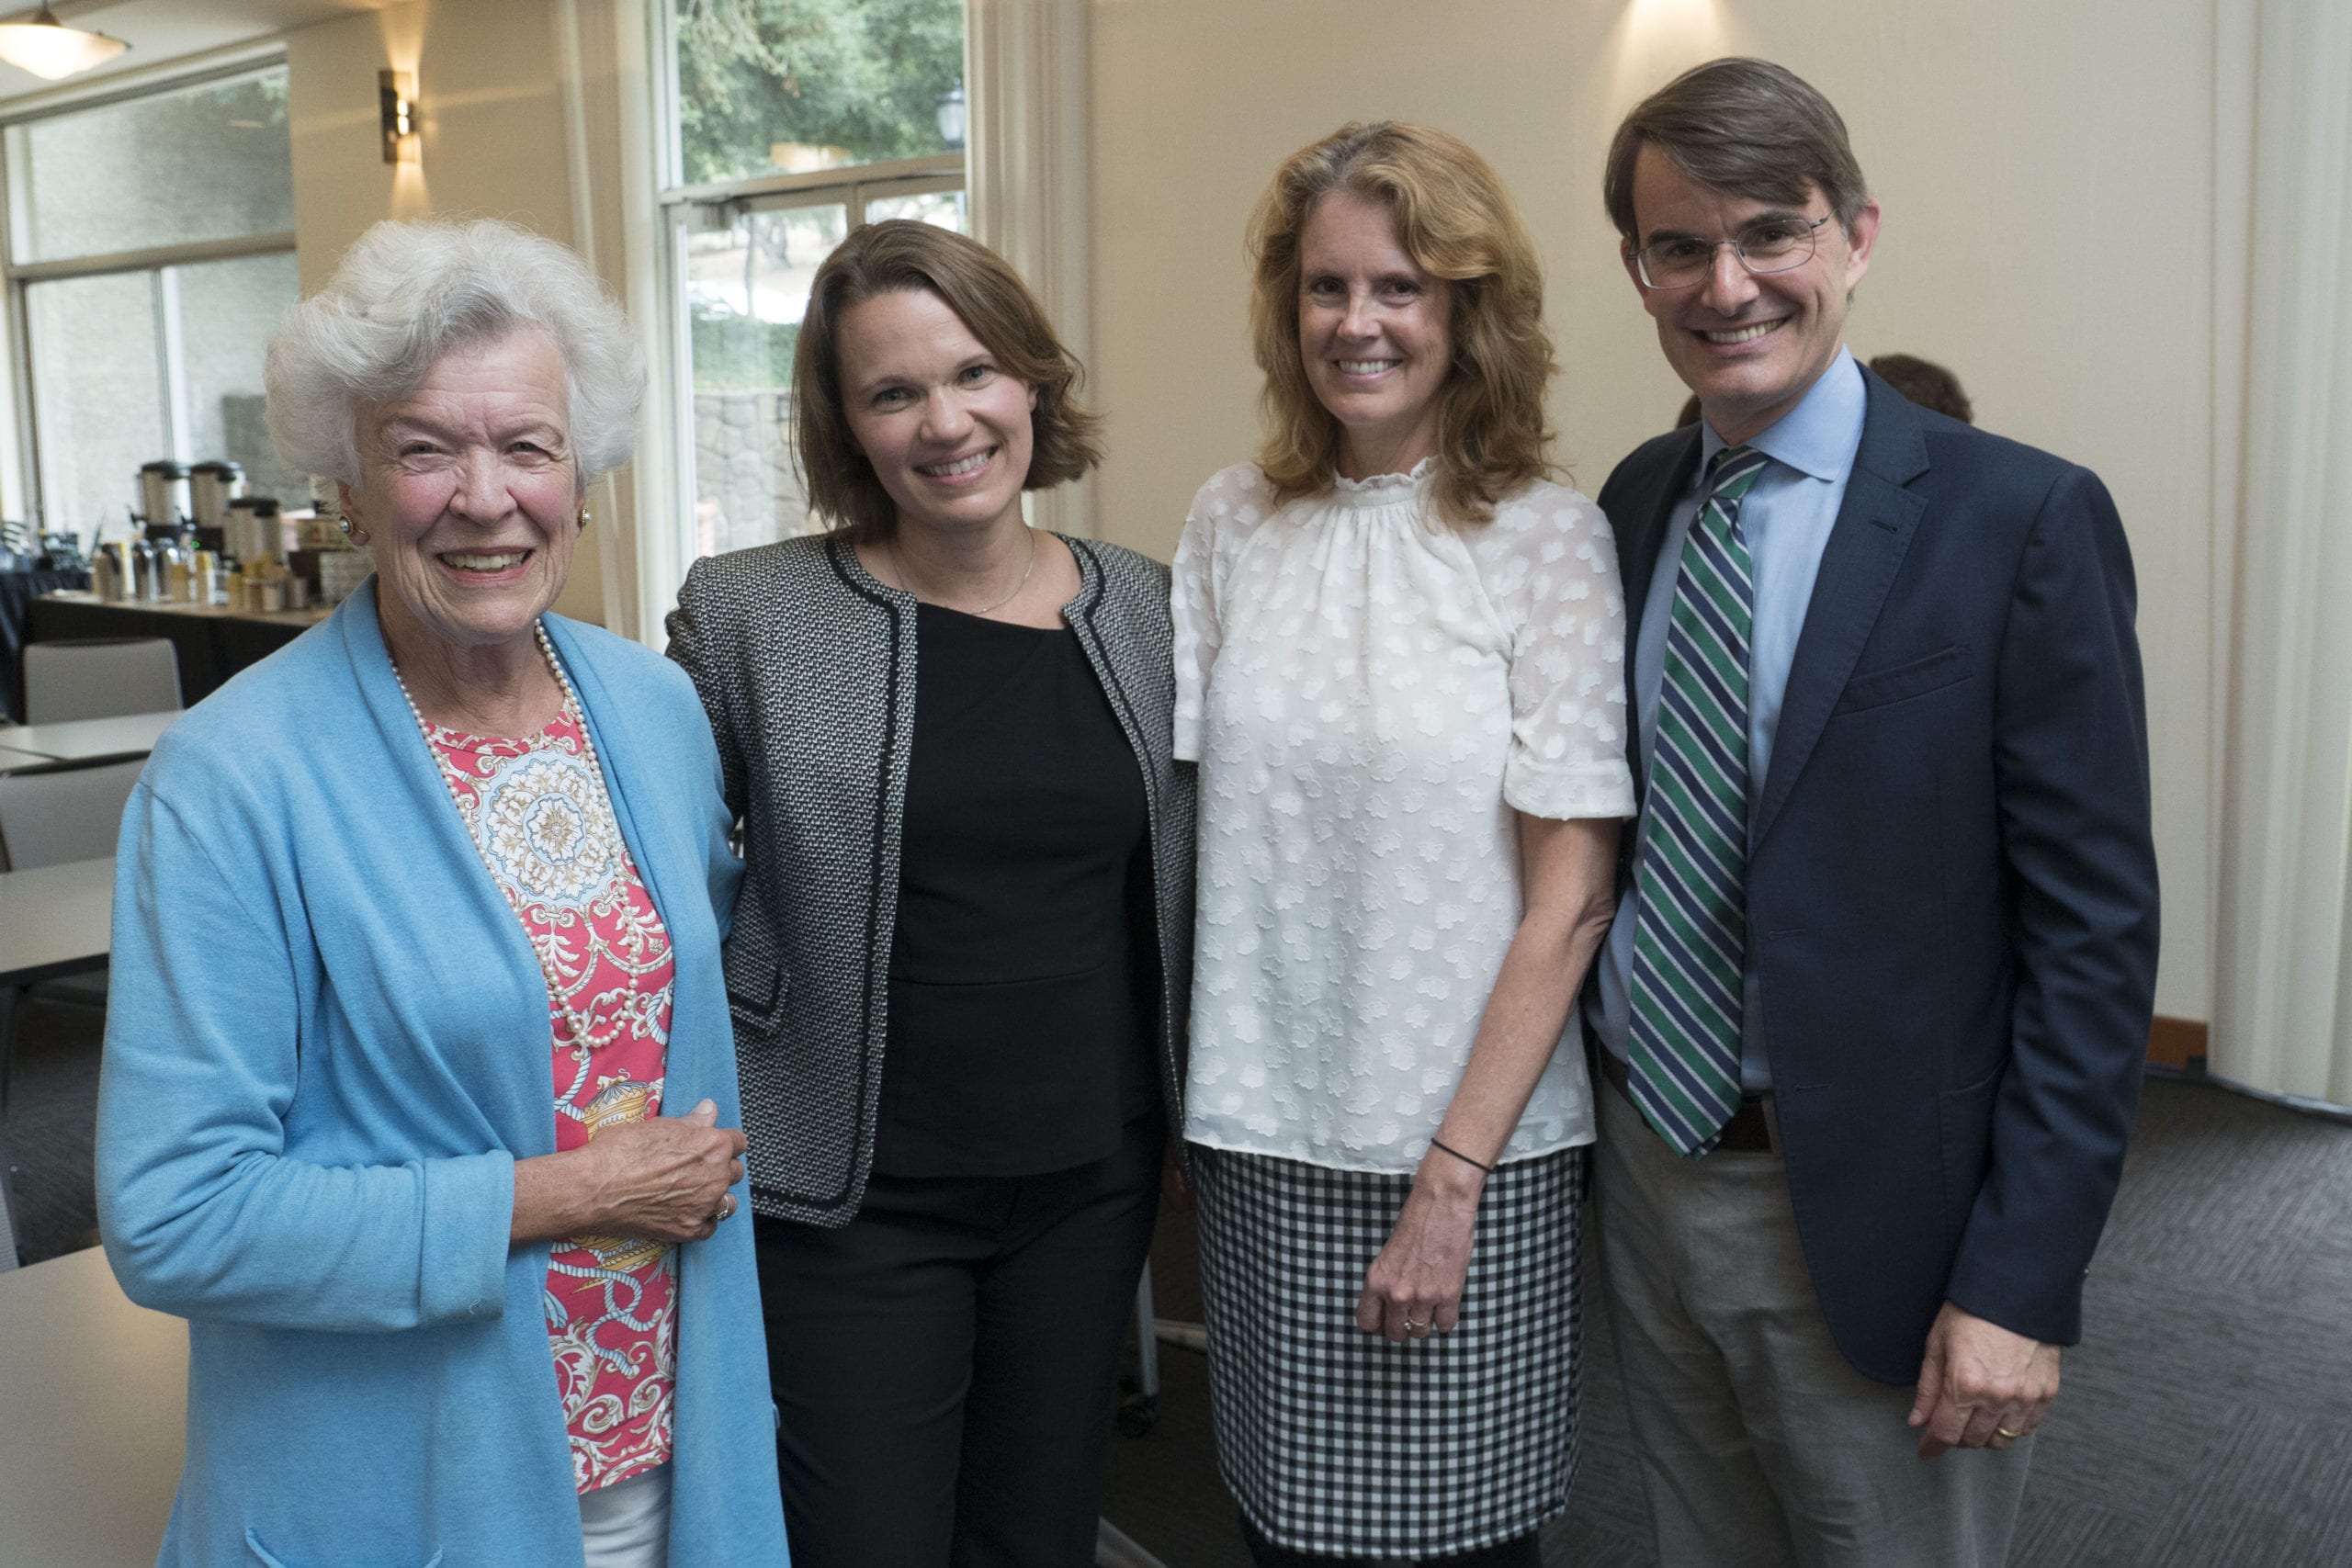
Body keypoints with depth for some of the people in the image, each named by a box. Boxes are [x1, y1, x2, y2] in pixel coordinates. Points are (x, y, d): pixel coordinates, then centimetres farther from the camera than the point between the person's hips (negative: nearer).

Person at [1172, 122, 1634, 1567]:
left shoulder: (1546, 538, -7)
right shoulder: (1233, 524, 3)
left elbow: (1571, 895, -9)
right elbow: (1180, 819, 8)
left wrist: (1451, 1178, -12)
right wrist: (1180, 1096, 2)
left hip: (1473, 1142, -3)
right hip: (1262, 1132, 3)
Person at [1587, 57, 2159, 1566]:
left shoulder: (2021, 520, -12)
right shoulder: (1633, 504, 4)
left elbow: (2095, 932, -12)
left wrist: (2022, 1282, -14)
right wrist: (1597, 1125, 6)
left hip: (1871, 1214, -5)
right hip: (1647, 1163, 5)